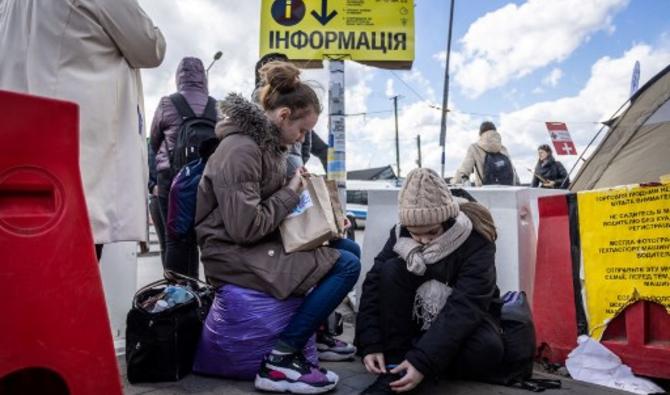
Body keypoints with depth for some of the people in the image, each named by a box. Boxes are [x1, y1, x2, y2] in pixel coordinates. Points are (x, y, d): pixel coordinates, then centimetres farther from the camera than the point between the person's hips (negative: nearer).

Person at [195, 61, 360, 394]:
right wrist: (291, 193, -14)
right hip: (233, 253, -10)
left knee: (348, 249, 10)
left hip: (258, 244, 10)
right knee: (346, 267, -19)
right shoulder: (241, 149, -19)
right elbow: (244, 227, -26)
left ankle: (317, 331, 20)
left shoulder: (268, 143, 11)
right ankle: (279, 360, -15)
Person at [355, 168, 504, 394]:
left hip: (467, 318, -2)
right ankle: (394, 366, -24)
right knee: (391, 269, -25)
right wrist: (370, 345, -28)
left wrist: (423, 361, -40)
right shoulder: (400, 234, -15)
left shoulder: (476, 242, -25)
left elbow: (463, 308, -32)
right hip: (416, 317, 2)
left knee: (487, 350, -35)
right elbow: (374, 286, -18)